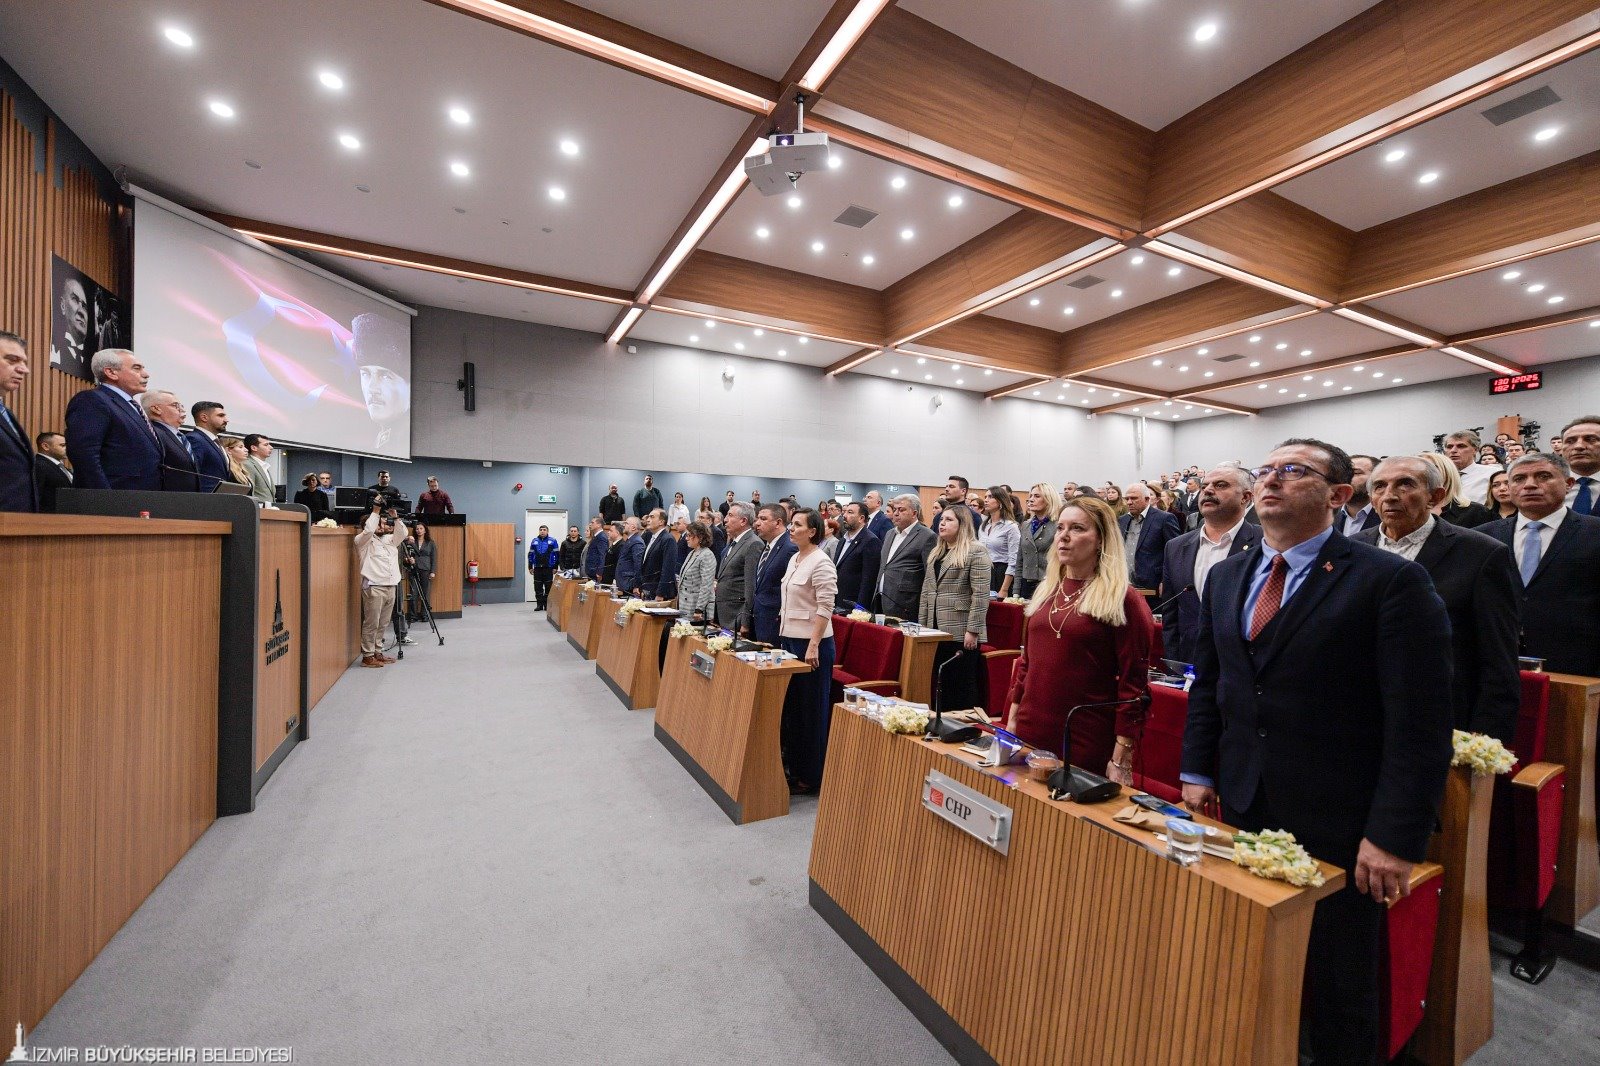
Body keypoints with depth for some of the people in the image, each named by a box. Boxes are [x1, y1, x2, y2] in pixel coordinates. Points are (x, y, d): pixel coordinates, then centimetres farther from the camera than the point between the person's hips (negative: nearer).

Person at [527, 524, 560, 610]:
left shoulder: (552, 541, 0)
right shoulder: (534, 541, 9)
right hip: (537, 568, 3)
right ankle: (539, 604, 12)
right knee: (538, 587, 4)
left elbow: (557, 554, -2)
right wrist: (530, 567, 7)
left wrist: (555, 567, -6)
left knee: (548, 587, 2)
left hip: (548, 568, -3)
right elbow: (530, 555, 12)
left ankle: (547, 604, 11)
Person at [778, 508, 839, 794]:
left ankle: (811, 777, 16)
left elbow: (825, 607, -18)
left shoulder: (821, 562, -14)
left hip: (811, 643, -8)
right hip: (789, 639, 9)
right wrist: (783, 636, 16)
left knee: (812, 709, 3)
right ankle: (792, 766, 30)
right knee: (790, 705, 15)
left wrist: (813, 646, -22)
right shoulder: (794, 558, 12)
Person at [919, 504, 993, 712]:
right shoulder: (936, 553, 16)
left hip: (961, 633, -7)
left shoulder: (975, 551, -8)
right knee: (939, 685, 14)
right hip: (937, 631, 7)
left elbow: (980, 595, -14)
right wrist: (922, 625, 12)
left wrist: (973, 630, -17)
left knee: (963, 687, 3)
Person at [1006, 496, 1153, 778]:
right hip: (1029, 734, 5)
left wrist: (1121, 759, -12)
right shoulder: (1046, 591, 8)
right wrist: (1012, 718, 11)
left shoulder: (1123, 600, -9)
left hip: (1087, 744, -5)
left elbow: (1133, 684, -10)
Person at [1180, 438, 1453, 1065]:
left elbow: (1420, 723, -14)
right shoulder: (1225, 578, 4)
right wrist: (1197, 771, 5)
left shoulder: (1392, 581, -12)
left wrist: (1395, 837, -16)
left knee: (1337, 983, 15)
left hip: (1339, 824, -4)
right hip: (1243, 808, 5)